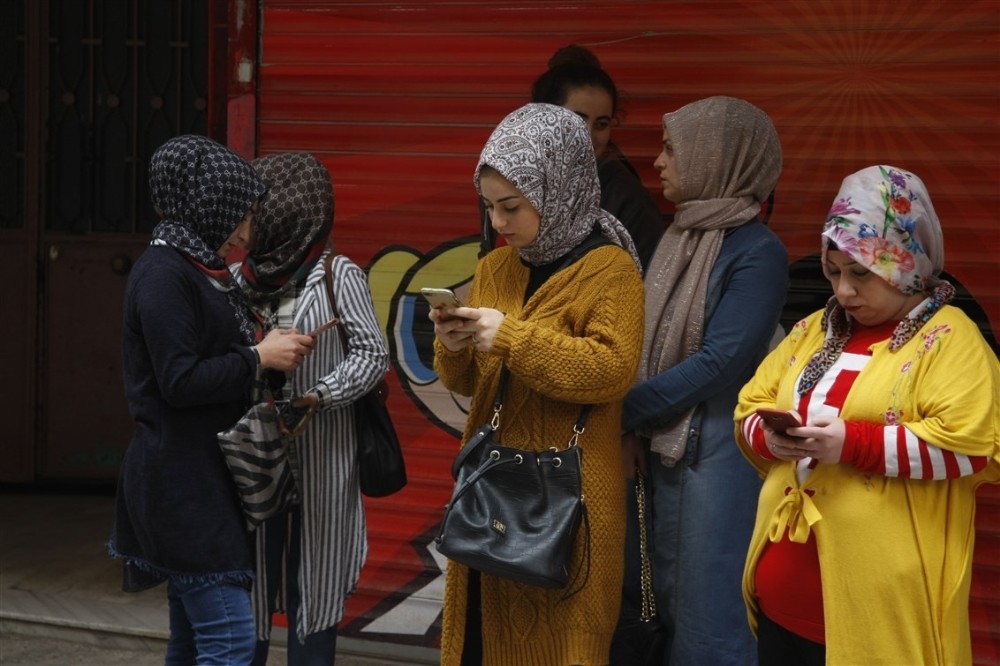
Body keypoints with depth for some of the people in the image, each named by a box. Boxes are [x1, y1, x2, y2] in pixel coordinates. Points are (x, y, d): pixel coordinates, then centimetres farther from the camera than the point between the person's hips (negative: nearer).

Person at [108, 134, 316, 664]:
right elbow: (180, 382, -20)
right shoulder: (163, 274, -14)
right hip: (180, 479, -10)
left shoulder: (202, 271, 14)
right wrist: (259, 357, -13)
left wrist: (265, 349, 7)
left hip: (204, 476, 10)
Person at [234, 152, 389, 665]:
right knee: (248, 584, 6)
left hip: (320, 461, -3)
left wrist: (318, 397, -18)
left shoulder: (338, 275, -5)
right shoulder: (238, 277, 5)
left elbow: (373, 353, -6)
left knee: (313, 585, 4)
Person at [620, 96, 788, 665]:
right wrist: (635, 427, -2)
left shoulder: (758, 251, -13)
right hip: (663, 444, 8)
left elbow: (720, 362, -18)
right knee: (668, 604, 15)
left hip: (720, 448, -8)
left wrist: (627, 411, -12)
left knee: (711, 618, -2)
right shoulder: (681, 237, 10)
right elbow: (651, 344, 11)